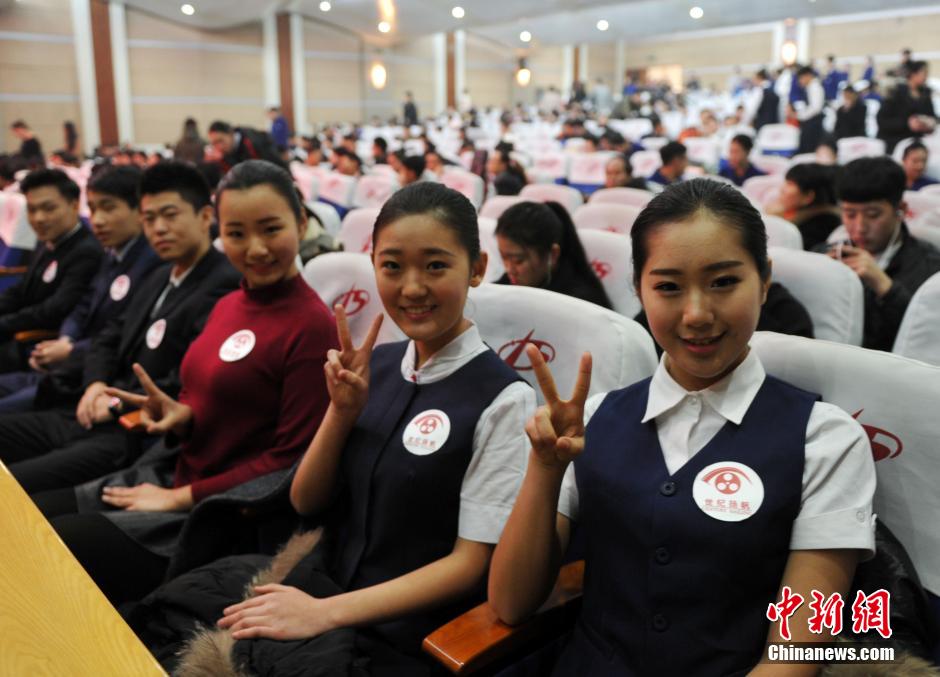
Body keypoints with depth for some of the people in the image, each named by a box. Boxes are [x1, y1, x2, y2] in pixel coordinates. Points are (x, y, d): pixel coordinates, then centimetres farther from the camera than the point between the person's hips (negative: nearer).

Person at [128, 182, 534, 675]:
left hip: (398, 633, -5)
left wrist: (323, 614, -18)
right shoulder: (374, 364, 3)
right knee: (159, 618, -12)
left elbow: (469, 564, -13)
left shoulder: (502, 399, -15)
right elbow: (306, 502, 6)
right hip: (318, 576, 5)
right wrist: (343, 409, -11)